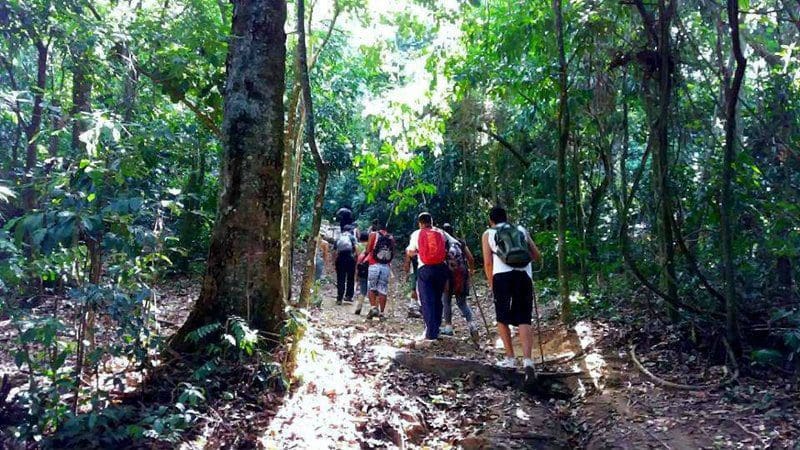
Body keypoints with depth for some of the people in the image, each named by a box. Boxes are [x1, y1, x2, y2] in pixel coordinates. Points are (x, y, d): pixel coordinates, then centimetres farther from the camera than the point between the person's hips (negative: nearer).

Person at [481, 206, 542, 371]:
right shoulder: (522, 231, 20)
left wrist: (491, 284, 15)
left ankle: (510, 358, 14)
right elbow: (537, 256, 18)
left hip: (502, 277, -2)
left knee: (502, 319, 14)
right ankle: (527, 359, -11)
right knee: (524, 320, 4)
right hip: (524, 276, 2)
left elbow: (488, 262, 5)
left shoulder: (488, 234, 14)